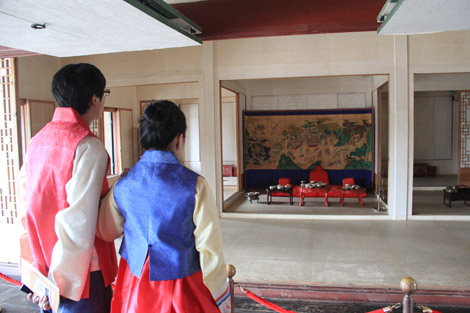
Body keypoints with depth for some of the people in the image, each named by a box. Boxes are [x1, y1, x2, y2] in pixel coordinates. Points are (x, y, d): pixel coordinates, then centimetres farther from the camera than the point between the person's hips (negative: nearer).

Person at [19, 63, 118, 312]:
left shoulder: (37, 139, 3)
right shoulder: (89, 147, -19)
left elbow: (27, 190, 7)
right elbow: (79, 219, -23)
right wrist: (59, 278, -14)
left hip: (43, 263, 7)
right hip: (80, 269, -7)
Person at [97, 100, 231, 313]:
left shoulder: (122, 186, -7)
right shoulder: (194, 186, -18)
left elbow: (105, 233, 10)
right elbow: (210, 250, -15)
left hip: (134, 292, 4)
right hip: (182, 294, -3)